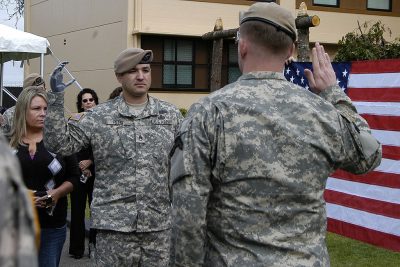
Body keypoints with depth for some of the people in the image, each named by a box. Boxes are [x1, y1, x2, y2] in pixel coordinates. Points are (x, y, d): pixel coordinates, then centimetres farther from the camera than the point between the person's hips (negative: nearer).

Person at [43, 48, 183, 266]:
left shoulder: (171, 115, 7)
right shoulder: (98, 117, 1)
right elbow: (59, 144, -3)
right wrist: (57, 99, -10)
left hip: (160, 224, 2)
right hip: (114, 224, -2)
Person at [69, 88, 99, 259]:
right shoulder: (74, 121, 2)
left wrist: (90, 162, -7)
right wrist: (82, 167, -6)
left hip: (96, 172, 0)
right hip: (78, 172, 0)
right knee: (77, 209, 2)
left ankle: (94, 245, 7)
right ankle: (77, 248, 9)